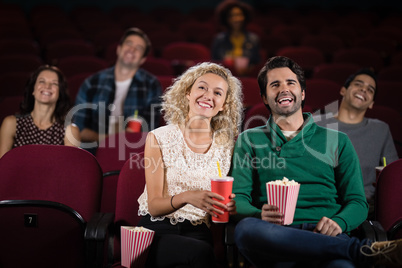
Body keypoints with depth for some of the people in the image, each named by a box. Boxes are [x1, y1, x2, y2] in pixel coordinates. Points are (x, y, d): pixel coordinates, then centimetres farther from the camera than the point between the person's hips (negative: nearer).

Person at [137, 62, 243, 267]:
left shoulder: (227, 146, 7)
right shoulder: (159, 139, 0)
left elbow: (221, 206, 13)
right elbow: (154, 206, -4)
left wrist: (231, 207, -13)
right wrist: (186, 197, -25)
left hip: (198, 233, 3)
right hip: (157, 230, -2)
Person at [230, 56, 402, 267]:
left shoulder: (337, 141, 20)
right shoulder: (249, 141, 18)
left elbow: (357, 202, 13)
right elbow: (238, 199, 7)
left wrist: (338, 222, -12)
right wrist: (260, 215, -17)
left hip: (326, 236, -4)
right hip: (276, 238, 5)